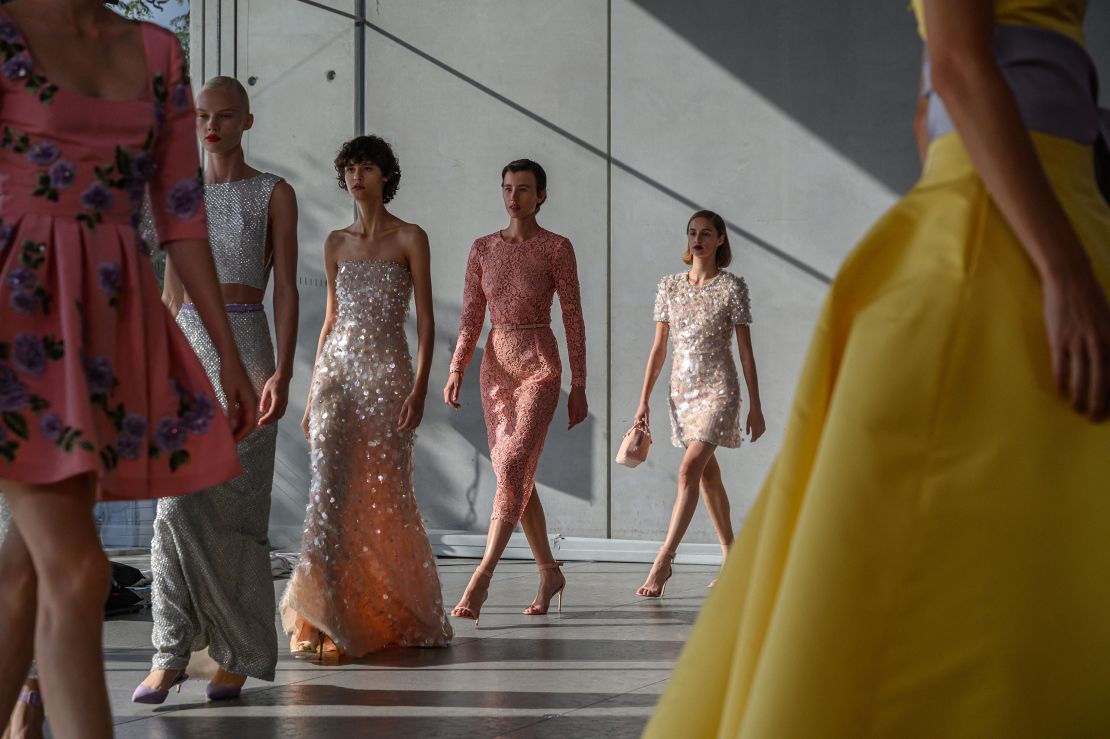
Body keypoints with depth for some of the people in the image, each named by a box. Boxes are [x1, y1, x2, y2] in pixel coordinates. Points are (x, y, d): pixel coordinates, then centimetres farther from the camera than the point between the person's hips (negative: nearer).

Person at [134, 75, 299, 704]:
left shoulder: (274, 194, 2)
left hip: (245, 344, -3)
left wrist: (283, 371, -13)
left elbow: (287, 289, -2)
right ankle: (172, 651, -8)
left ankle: (237, 655, 7)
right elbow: (172, 289, 17)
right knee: (180, 493, -9)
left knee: (236, 499, -2)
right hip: (188, 344, 3)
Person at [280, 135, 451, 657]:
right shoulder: (336, 243, 14)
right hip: (337, 371, 4)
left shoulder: (410, 239, 0)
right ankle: (328, 619, -9)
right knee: (331, 488, -7)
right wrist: (313, 391, 14)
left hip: (387, 373, -4)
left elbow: (425, 321, -4)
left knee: (384, 494, -1)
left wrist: (420, 388, -13)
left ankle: (394, 616, 14)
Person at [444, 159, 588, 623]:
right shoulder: (483, 249, 8)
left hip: (539, 365, -5)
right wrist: (456, 370, -5)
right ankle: (549, 573, 22)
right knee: (516, 476, 9)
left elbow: (573, 318, -2)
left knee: (513, 467, -18)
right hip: (496, 364, 5)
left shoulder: (557, 249, -3)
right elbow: (470, 319, 9)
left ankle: (480, 580, -24)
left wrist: (579, 386, -4)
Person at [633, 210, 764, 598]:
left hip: (718, 390, -5)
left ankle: (664, 560, -17)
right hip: (682, 391, 5)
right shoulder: (669, 286, 6)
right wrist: (643, 401, 4)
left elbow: (746, 351, -3)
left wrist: (756, 406, -4)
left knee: (690, 470, -17)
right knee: (708, 475, 12)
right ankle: (732, 561, 22)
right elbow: (658, 349, 8)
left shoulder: (732, 287, -4)